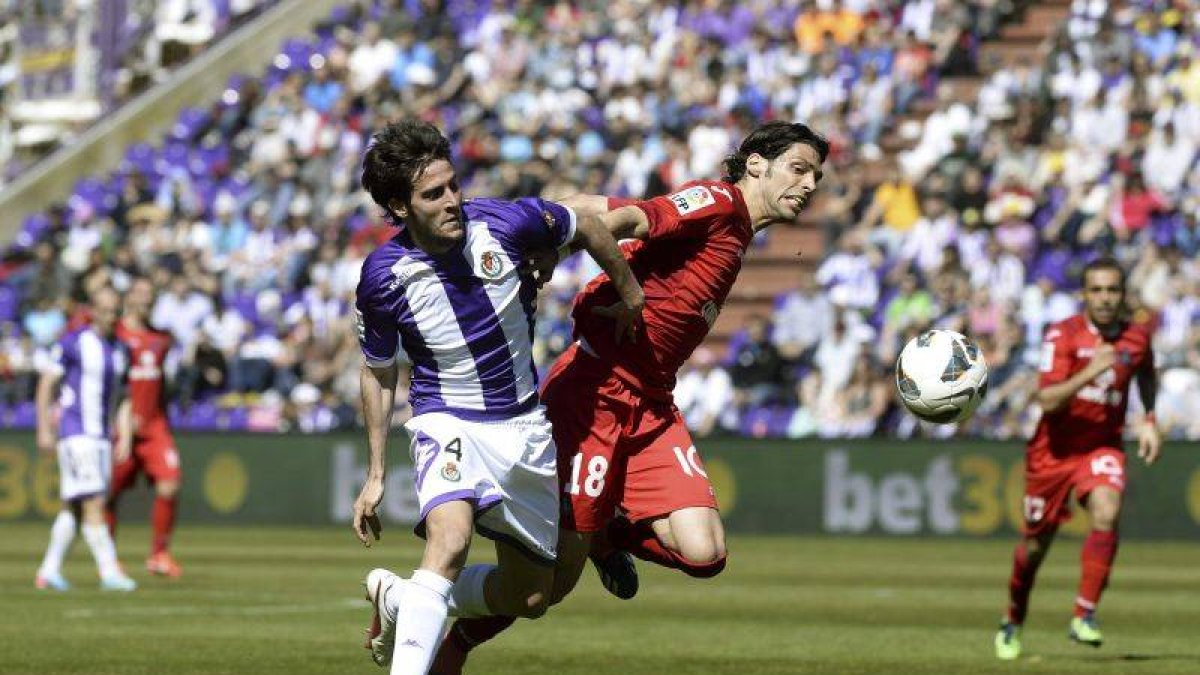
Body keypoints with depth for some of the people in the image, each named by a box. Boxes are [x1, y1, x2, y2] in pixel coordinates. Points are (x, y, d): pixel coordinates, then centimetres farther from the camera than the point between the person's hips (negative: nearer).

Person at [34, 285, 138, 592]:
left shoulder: (119, 350, 12)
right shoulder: (73, 343, -7)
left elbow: (122, 398, 18)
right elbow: (46, 384, -4)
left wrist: (125, 437, 8)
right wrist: (44, 429, -9)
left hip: (101, 436, 7)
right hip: (75, 434, -7)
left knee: (73, 506, 9)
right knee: (94, 502, -14)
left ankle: (49, 570, 16)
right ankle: (109, 571, -16)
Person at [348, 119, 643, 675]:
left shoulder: (504, 223, -15)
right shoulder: (383, 275, -14)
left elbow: (586, 228, 6)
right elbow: (378, 373, 3)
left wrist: (629, 295, 19)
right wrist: (375, 474, 4)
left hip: (525, 425, 4)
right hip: (448, 422, -4)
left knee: (530, 598, 10)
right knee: (451, 537, -35)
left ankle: (400, 599, 32)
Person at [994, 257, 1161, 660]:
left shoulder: (1137, 337, -2)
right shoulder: (1063, 335, -14)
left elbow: (1145, 374, 23)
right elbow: (1047, 400, -25)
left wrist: (1149, 421, 10)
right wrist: (1090, 371, -36)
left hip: (1103, 445, 2)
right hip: (1054, 449, -1)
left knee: (1106, 513, -28)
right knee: (1036, 543, 10)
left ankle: (1084, 617, -24)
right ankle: (1012, 622, 35)